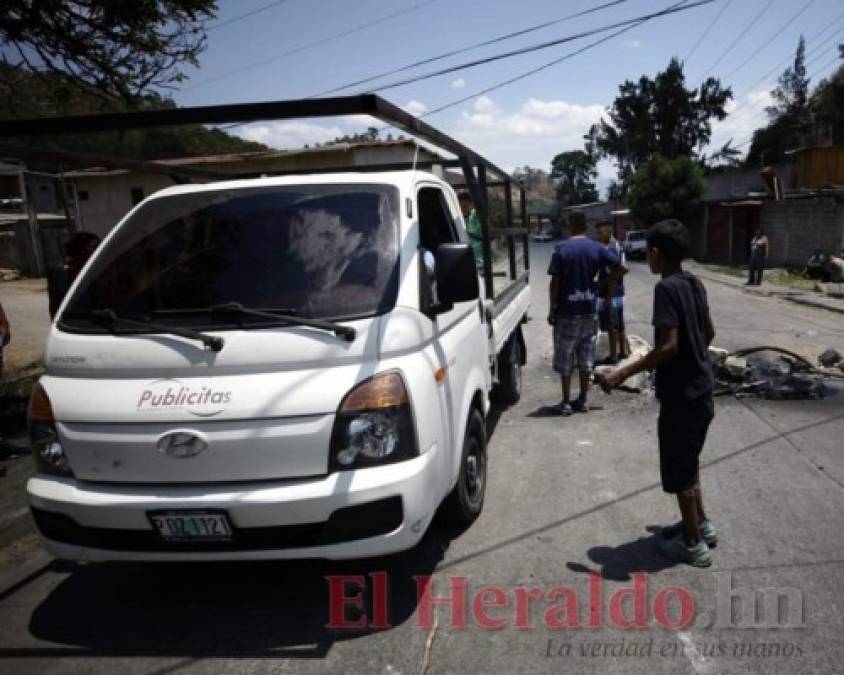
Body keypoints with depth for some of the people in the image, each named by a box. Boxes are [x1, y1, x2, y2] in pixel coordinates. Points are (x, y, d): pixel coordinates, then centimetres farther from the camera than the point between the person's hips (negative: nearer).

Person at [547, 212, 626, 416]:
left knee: (565, 360, 5)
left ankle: (566, 403, 9)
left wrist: (552, 309, -4)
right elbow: (621, 268, -2)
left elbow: (555, 282, -11)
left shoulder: (561, 248, -9)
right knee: (586, 359, 12)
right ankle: (582, 401, 19)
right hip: (589, 311, 4)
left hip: (567, 312, -4)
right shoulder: (597, 248, 1)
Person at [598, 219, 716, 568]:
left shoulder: (666, 288, -20)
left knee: (678, 471, 6)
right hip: (700, 390, 9)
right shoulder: (695, 283, 6)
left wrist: (622, 374, -25)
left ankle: (693, 544, 18)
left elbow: (668, 346, -27)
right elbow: (709, 332, 16)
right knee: (688, 462, 24)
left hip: (680, 395, -9)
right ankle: (700, 524, 38)